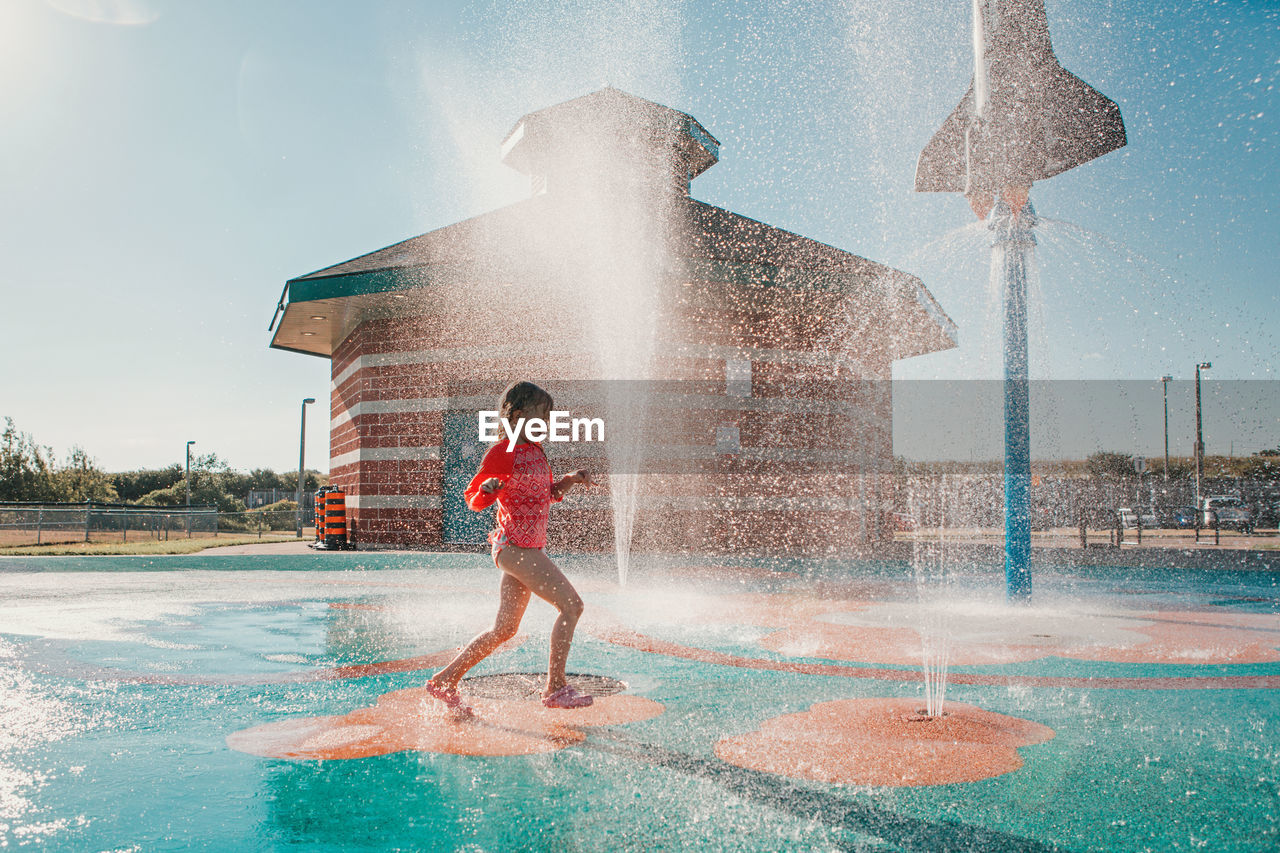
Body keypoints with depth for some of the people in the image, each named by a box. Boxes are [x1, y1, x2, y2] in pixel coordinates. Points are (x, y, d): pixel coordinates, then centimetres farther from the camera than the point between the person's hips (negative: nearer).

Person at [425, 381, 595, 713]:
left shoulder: (537, 451, 15)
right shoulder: (502, 452, -10)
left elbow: (550, 494, 25)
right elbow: (474, 500, -6)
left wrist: (571, 479, 7)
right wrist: (488, 488, -28)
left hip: (529, 548, 9)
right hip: (514, 545, -9)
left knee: (504, 629, 11)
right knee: (571, 604, -13)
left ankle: (445, 680, 20)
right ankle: (555, 688, -6)